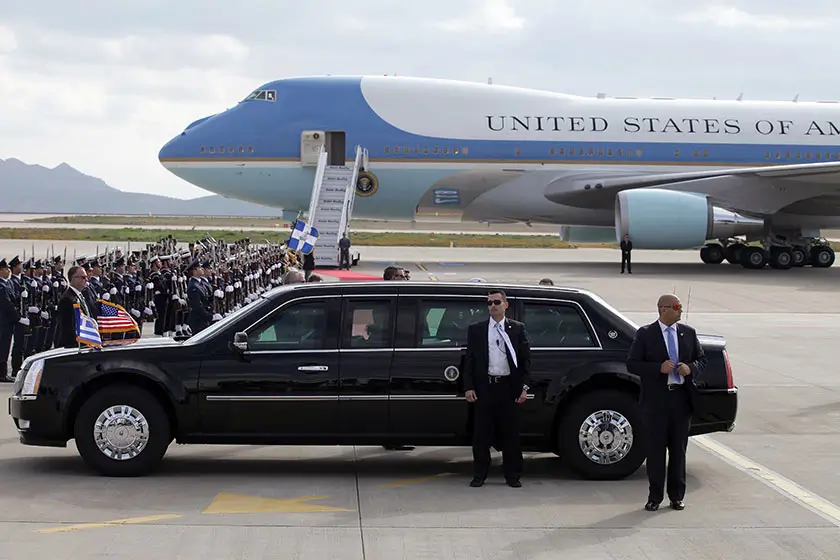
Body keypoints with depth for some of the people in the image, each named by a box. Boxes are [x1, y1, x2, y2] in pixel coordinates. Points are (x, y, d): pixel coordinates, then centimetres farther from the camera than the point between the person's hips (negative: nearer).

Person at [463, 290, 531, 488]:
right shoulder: (475, 330, 8)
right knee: (482, 433, 3)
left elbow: (525, 359, 6)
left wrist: (524, 387, -1)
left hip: (509, 387, 0)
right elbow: (469, 360, 6)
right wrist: (469, 387, -2)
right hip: (484, 386, 0)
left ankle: (513, 475, 12)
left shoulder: (518, 329, 7)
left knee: (510, 433, 4)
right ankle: (479, 475, 11)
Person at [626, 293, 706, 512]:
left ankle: (677, 496, 17)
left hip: (682, 398, 3)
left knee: (679, 449, 8)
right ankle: (655, 497, 9)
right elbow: (632, 364, -6)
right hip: (656, 400, -3)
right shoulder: (645, 334, -2)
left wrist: (691, 368, -7)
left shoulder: (688, 333, 9)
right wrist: (659, 368, -18)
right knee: (656, 448, 2)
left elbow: (702, 359, 15)